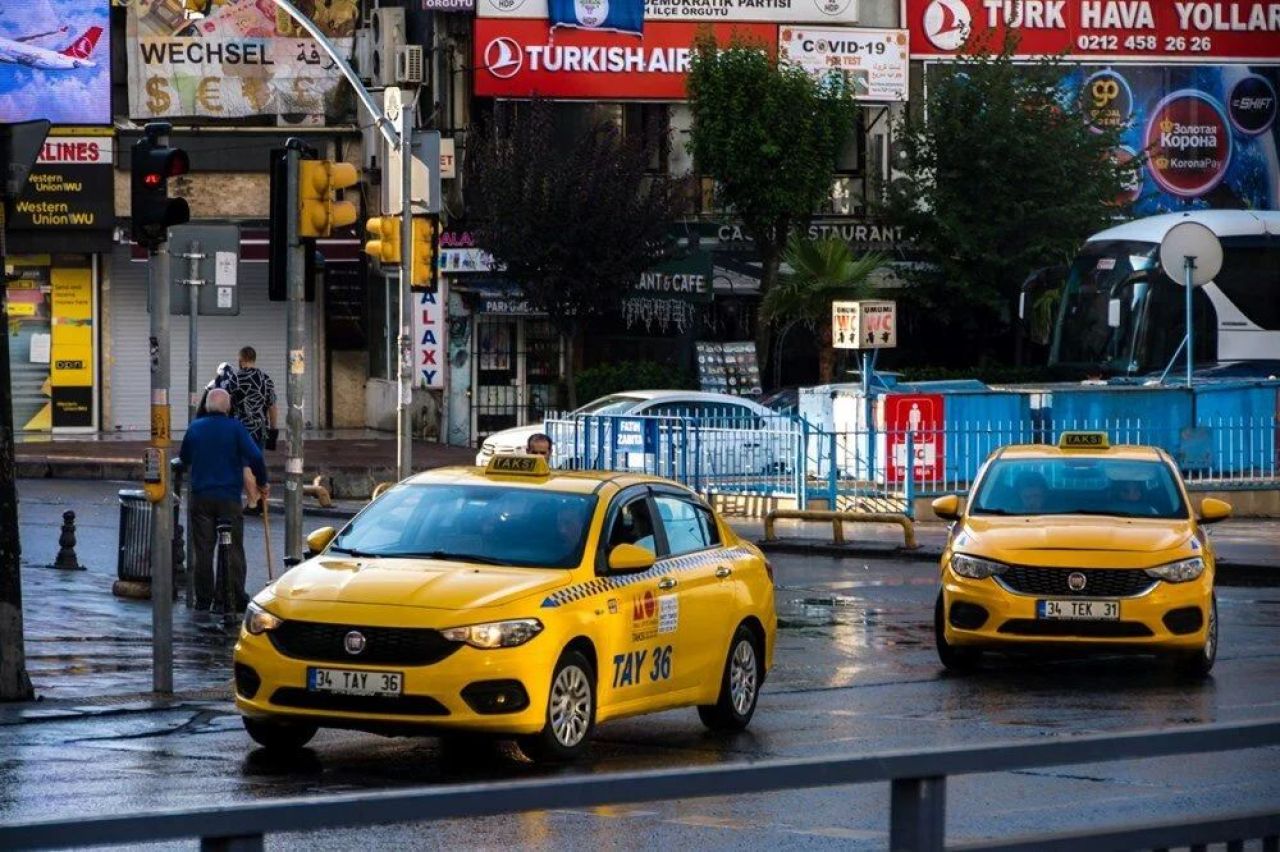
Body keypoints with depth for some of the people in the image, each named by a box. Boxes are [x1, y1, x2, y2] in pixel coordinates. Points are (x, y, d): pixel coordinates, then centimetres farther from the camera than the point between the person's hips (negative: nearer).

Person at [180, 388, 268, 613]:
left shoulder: (195, 428, 4)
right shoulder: (235, 428, -5)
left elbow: (183, 459, 17)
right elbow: (255, 457, -12)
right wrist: (262, 483, 3)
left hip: (200, 497, 2)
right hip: (229, 497, -2)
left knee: (202, 550, 6)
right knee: (233, 549, 3)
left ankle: (204, 599, 5)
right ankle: (236, 598, 0)